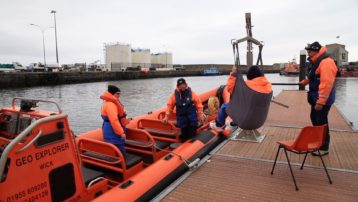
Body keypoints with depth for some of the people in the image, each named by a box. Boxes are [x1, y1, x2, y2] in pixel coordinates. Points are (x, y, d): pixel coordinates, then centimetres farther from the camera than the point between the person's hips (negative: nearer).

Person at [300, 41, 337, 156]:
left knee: (321, 122, -3)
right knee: (315, 119, 18)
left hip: (322, 100, -10)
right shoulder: (315, 62, 11)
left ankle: (324, 148, 9)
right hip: (316, 98, 10)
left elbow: (326, 84, -27)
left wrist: (320, 102, -28)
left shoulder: (326, 62, -21)